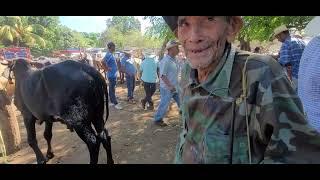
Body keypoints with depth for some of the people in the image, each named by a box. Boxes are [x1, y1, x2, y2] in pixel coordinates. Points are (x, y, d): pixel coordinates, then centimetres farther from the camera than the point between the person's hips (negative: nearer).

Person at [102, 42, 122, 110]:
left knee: (112, 89, 15)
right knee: (112, 89, -3)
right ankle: (116, 103, 1)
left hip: (113, 74, 10)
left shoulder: (111, 54, 12)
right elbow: (103, 62, -31)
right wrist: (107, 69, -20)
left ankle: (112, 102, 24)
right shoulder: (109, 54, -18)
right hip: (112, 75, -10)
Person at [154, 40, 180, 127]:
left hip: (175, 87, 8)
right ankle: (158, 119, 24)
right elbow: (162, 76, -24)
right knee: (164, 104, 5)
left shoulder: (174, 59, 7)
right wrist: (170, 86, -25)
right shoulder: (165, 61, -20)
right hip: (167, 88, -8)